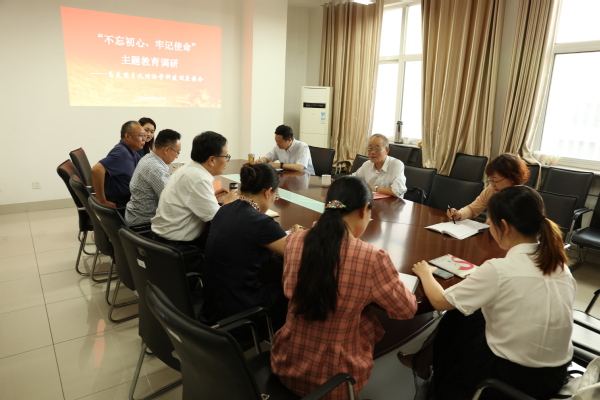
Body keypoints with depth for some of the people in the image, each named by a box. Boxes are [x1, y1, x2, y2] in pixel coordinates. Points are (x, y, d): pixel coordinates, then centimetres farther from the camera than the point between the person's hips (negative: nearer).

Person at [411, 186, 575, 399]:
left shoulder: (499, 270, -26)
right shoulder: (559, 263, -7)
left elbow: (439, 301, -14)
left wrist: (425, 273, 4)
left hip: (514, 376, -6)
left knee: (453, 322, 19)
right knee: (473, 317, 21)